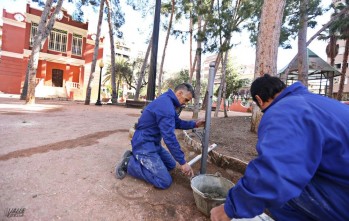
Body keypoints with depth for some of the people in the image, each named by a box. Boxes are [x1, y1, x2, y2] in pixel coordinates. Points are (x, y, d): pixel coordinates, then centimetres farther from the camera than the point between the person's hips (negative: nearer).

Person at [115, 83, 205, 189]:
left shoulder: (167, 101, 9)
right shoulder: (166, 106, -25)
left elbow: (177, 123, 18)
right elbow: (169, 138, -26)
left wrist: (194, 124, 5)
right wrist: (182, 162, -19)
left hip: (152, 143, 11)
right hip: (144, 144, -11)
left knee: (171, 165, 19)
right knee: (165, 182, -12)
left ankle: (139, 159, 14)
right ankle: (130, 163, -3)